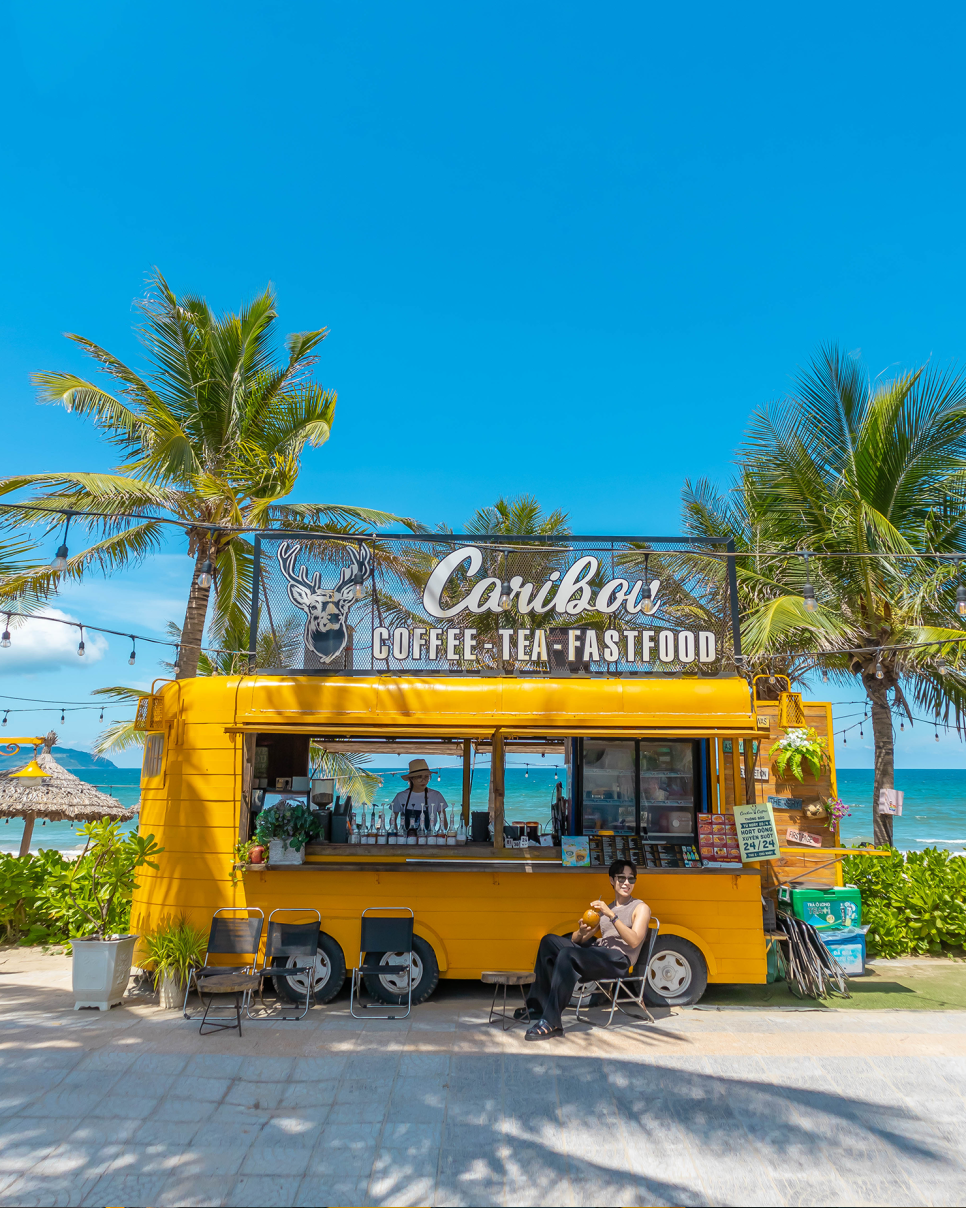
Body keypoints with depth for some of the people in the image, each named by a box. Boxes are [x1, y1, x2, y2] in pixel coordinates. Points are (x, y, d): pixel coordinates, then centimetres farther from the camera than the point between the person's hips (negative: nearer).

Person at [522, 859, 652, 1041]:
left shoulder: (640, 908, 6)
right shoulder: (604, 908, 23)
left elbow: (634, 941, -13)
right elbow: (577, 941, 19)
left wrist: (611, 916, -19)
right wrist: (581, 933, -6)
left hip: (618, 959, -8)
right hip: (598, 954, 8)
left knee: (567, 954, -31)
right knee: (549, 941, -2)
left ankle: (551, 1022, -31)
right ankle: (537, 1005, 1)